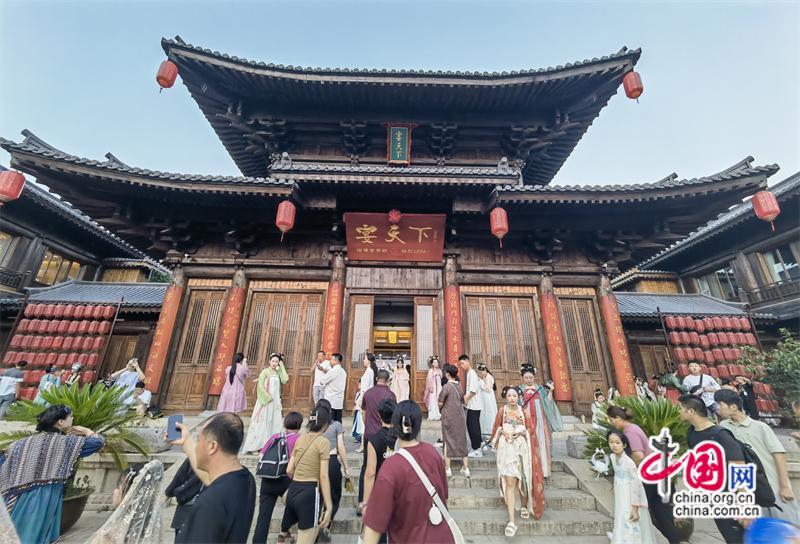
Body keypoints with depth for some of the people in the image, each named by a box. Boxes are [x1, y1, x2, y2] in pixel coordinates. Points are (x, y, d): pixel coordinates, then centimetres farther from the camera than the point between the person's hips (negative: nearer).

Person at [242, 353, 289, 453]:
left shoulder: (278, 372, 6)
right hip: (265, 400, -5)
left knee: (274, 423, 7)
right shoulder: (265, 371, -7)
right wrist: (269, 398, -15)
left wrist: (282, 367, -8)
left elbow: (285, 380, -10)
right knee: (262, 423, 0)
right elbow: (260, 386, -13)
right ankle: (255, 446, 9)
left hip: (276, 401, 5)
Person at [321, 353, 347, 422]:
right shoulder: (343, 371, 12)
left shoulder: (333, 370, -12)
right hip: (339, 401, 7)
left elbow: (322, 382, -8)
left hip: (331, 401, -7)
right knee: (338, 423, 9)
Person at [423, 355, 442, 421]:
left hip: (439, 387, 4)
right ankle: (432, 416, 2)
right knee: (432, 401, -4)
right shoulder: (431, 370, -5)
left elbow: (441, 379, 10)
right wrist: (430, 387, -14)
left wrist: (441, 388, 6)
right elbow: (429, 379, -8)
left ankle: (438, 415, 10)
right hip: (433, 387, -4)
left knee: (439, 401, 2)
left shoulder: (440, 370, 8)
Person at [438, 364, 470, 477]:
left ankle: (447, 469, 14)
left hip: (448, 417, -5)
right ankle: (466, 468, 19)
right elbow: (462, 402, 7)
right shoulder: (459, 386, 1)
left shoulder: (446, 387, -16)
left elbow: (440, 403, -13)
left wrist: (441, 408, 6)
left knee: (448, 441, 8)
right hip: (460, 417, 5)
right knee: (462, 440, 14)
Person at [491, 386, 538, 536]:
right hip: (507, 448, -2)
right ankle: (512, 521, -4)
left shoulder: (523, 411, 3)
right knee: (510, 482, -6)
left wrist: (520, 431, -13)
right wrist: (503, 431, -13)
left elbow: (529, 429, 4)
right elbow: (496, 428, 6)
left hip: (521, 447, 2)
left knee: (523, 479, 14)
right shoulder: (502, 411, 0)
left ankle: (524, 506, 42)